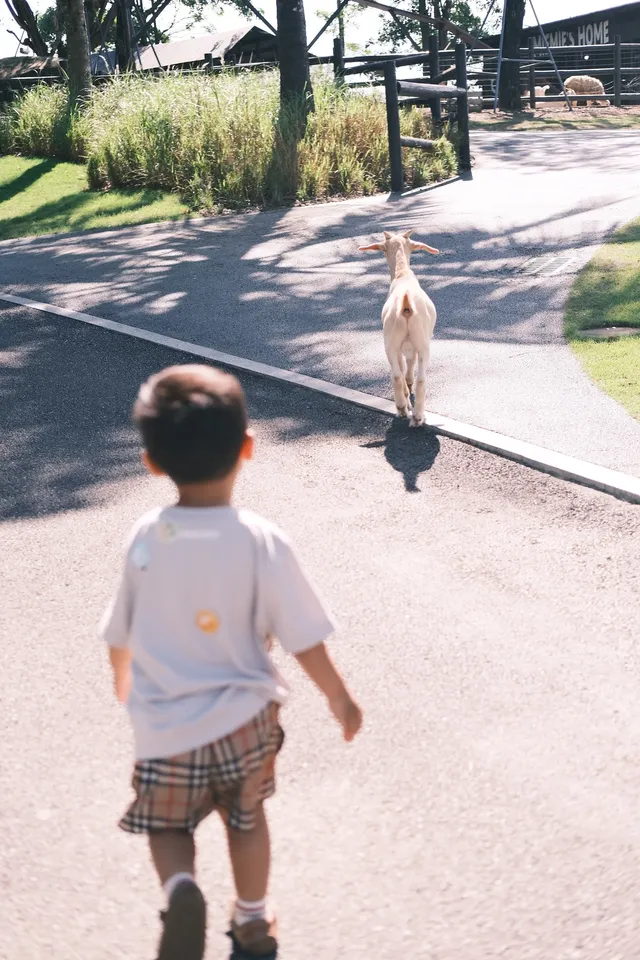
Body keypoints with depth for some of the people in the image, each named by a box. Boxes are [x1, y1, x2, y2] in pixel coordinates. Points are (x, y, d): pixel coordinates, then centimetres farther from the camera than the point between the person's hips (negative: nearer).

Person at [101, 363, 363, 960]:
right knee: (246, 817, 25)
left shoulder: (145, 538, -12)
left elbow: (119, 635, 2)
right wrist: (339, 697, 5)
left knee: (168, 826, 20)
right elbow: (303, 639, -13)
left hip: (165, 725, 0)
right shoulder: (262, 542, -19)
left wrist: (124, 685, 24)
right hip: (244, 717, 0)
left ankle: (180, 889, -9)